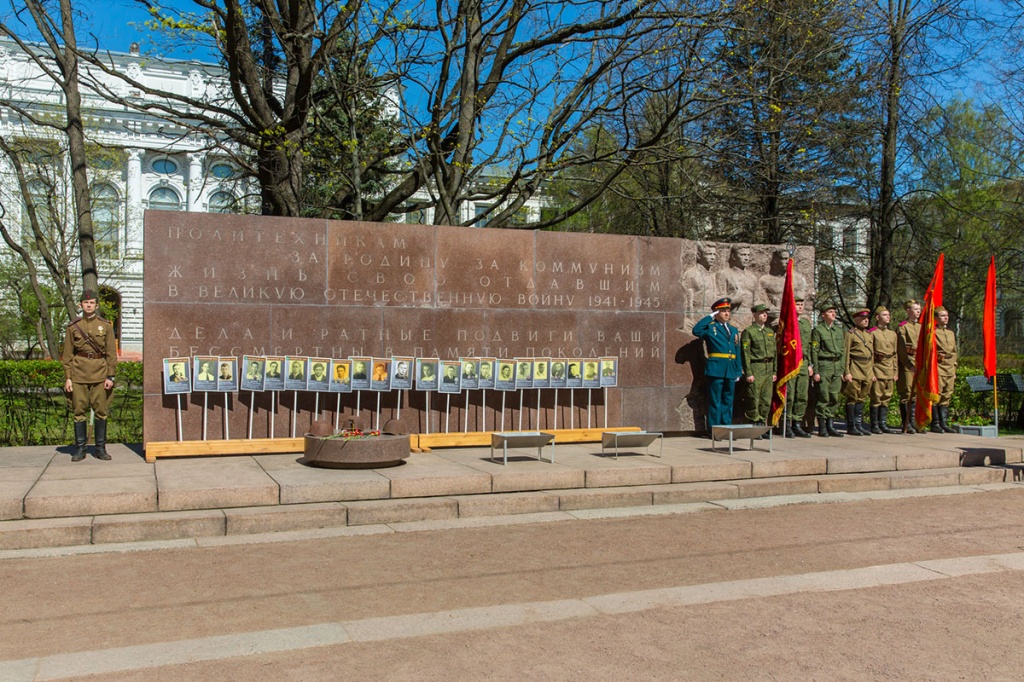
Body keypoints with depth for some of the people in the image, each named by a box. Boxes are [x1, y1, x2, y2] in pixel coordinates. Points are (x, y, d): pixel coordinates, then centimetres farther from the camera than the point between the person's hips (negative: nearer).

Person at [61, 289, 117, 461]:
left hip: (100, 374, 0)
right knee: (79, 411, 2)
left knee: (101, 411, 2)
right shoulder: (73, 326, 7)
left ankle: (100, 448, 10)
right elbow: (67, 354, 7)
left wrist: (110, 376, -2)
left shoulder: (106, 325, 6)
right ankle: (80, 449, 10)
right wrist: (67, 377, 0)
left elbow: (112, 353, 4)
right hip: (79, 374, 0)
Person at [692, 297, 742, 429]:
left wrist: (738, 371, 10)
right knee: (715, 401, -2)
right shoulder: (710, 327, 2)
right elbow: (696, 330, -20)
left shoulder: (734, 330, 19)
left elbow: (737, 351, 17)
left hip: (731, 370, 6)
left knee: (728, 401, 10)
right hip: (716, 369, -6)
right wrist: (710, 317, -11)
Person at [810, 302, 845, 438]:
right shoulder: (818, 330, -4)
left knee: (834, 397, 5)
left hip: (837, 367, 6)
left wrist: (842, 369, 12)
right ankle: (822, 428, 1)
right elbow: (814, 352, -7)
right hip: (824, 366, -6)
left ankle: (830, 425, 13)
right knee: (823, 397, -5)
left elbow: (843, 351, 17)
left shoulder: (839, 330, 15)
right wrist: (815, 371, -12)